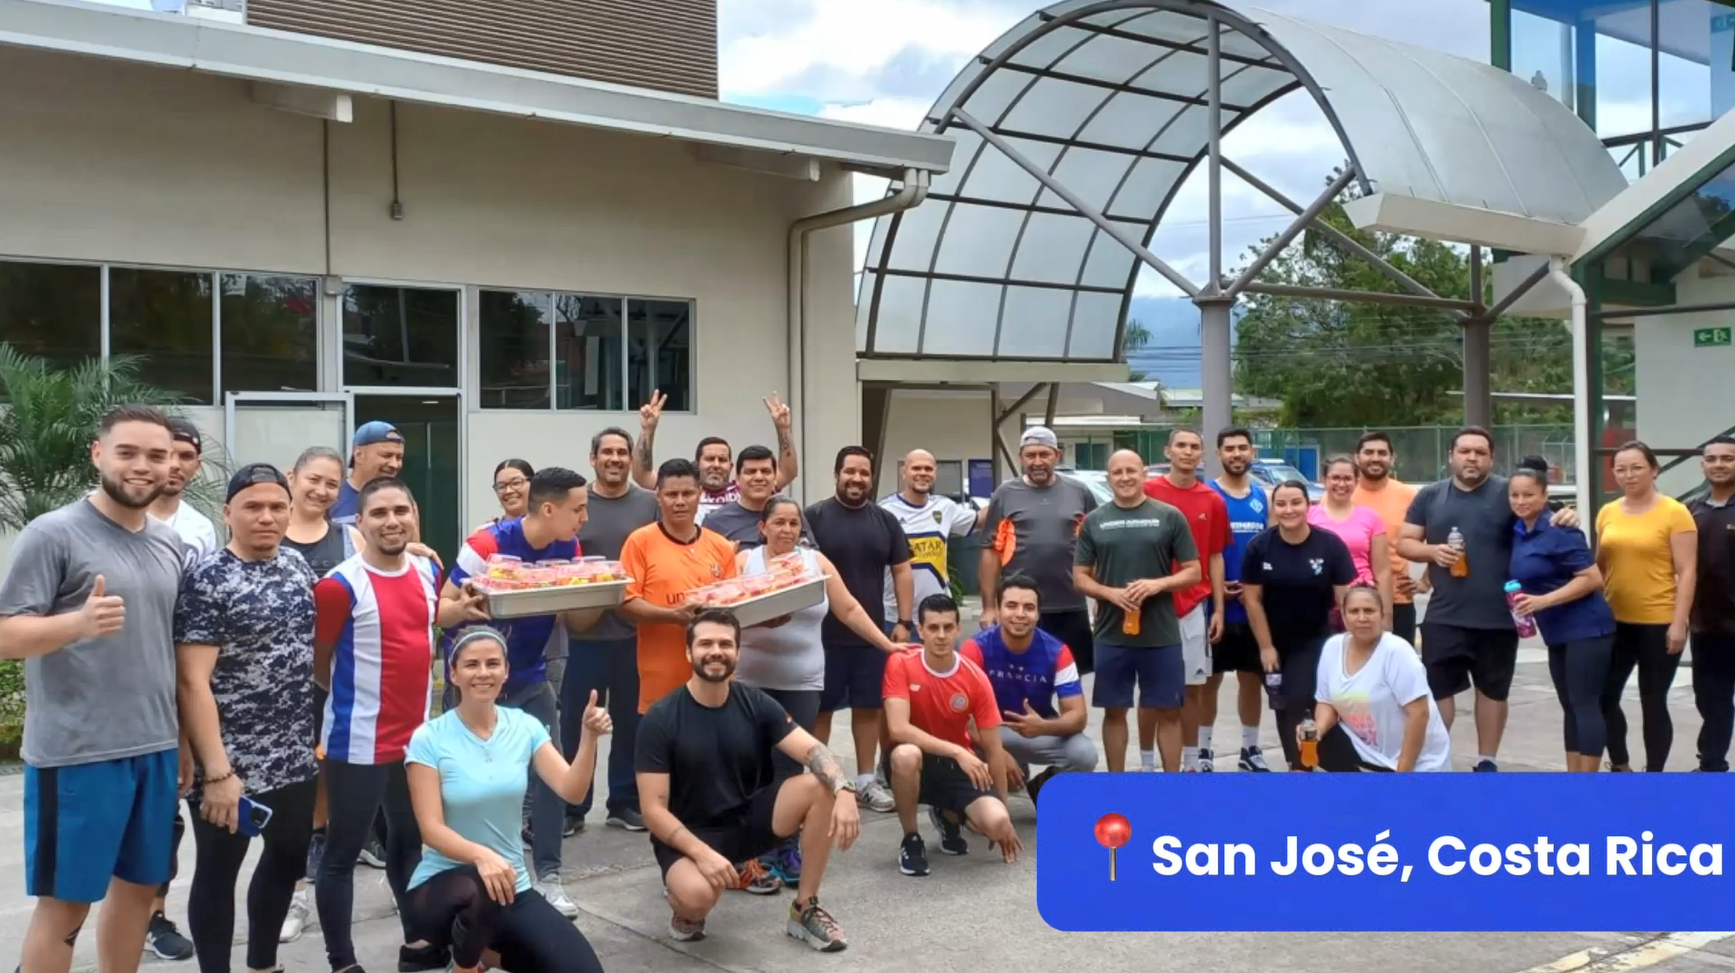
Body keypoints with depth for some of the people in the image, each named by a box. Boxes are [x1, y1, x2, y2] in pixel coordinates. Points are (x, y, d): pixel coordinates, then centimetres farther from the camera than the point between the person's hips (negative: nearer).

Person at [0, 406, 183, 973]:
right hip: (77, 753, -6)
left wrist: (185, 740, 16)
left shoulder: (169, 544, 10)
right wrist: (79, 622, -31)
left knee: (139, 886, 14)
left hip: (157, 750, 6)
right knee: (65, 900, 3)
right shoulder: (52, 534, -8)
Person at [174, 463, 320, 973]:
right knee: (219, 871, 8)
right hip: (232, 762, -7)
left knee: (289, 859, 19)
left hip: (296, 755, 7)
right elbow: (192, 682, -18)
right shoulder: (207, 579, -13)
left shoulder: (298, 567, 6)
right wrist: (217, 771, -23)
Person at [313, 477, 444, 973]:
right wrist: (355, 696, 2)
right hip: (358, 743, -7)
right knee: (343, 853, 4)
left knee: (410, 840, 20)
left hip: (416, 735, 7)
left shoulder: (428, 572, 3)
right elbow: (317, 664, -8)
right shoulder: (339, 585, -17)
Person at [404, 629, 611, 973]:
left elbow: (571, 790, -12)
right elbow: (431, 829, -17)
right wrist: (480, 855, -35)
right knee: (480, 890, -40)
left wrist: (589, 737, -29)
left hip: (512, 885, 4)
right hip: (443, 883, -4)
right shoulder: (429, 738, -11)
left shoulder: (525, 727, -1)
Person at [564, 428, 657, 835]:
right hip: (584, 632, -1)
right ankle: (571, 808, 15)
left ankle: (625, 802, 23)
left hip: (636, 632, 1)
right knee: (576, 721, 4)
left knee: (630, 721, 10)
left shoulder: (650, 504, 4)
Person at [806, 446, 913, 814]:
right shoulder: (814, 517, -5)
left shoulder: (885, 520, 6)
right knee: (820, 709, 4)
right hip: (824, 633, -3)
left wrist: (903, 622, 2)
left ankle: (866, 780, 21)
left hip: (873, 632, 4)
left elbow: (902, 572, 9)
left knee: (869, 706, 11)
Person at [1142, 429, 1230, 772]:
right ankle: (1146, 763, 15)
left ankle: (1191, 761, 20)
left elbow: (1215, 558, 10)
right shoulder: (1147, 492, -4)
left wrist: (1218, 609, 5)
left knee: (1194, 686, 9)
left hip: (1195, 607, 3)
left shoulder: (1213, 501, 6)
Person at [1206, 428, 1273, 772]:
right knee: (1210, 679, 4)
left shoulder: (1264, 497, 8)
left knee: (1252, 678, 12)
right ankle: (1203, 748, 14)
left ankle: (1250, 748, 23)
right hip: (1215, 607, -4)